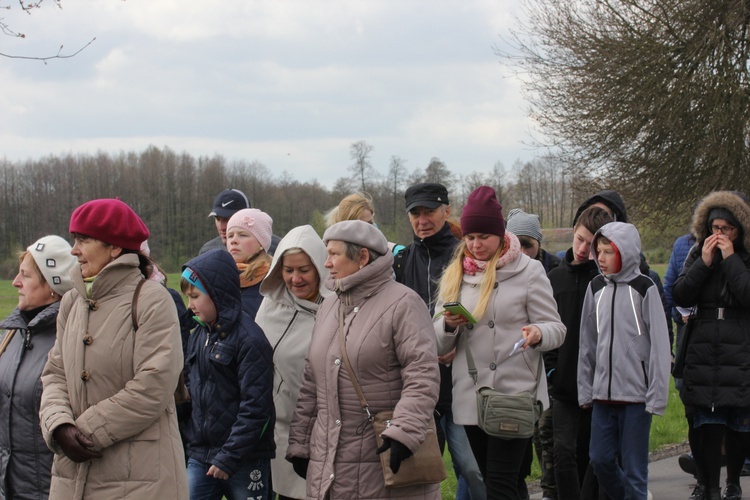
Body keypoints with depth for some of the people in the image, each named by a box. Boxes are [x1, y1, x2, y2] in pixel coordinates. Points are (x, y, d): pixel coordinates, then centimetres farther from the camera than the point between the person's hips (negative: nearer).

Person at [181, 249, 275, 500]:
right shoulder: (197, 336, 11)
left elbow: (255, 407, -17)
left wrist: (229, 458, -17)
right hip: (200, 457, 7)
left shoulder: (249, 340, -13)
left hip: (245, 461, -6)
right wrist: (192, 445, 8)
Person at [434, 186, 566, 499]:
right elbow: (439, 345, 9)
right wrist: (448, 325, -13)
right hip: (469, 398, 5)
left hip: (515, 395, -5)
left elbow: (556, 329, -2)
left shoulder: (528, 271, -1)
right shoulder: (454, 275, 10)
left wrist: (537, 334, -25)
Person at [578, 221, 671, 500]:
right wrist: (585, 389, 10)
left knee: (634, 466, 0)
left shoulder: (644, 289, -5)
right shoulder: (596, 288, 9)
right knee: (600, 459, 6)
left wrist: (656, 396, -11)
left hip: (636, 393, -5)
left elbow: (659, 344, -7)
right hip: (603, 393, 5)